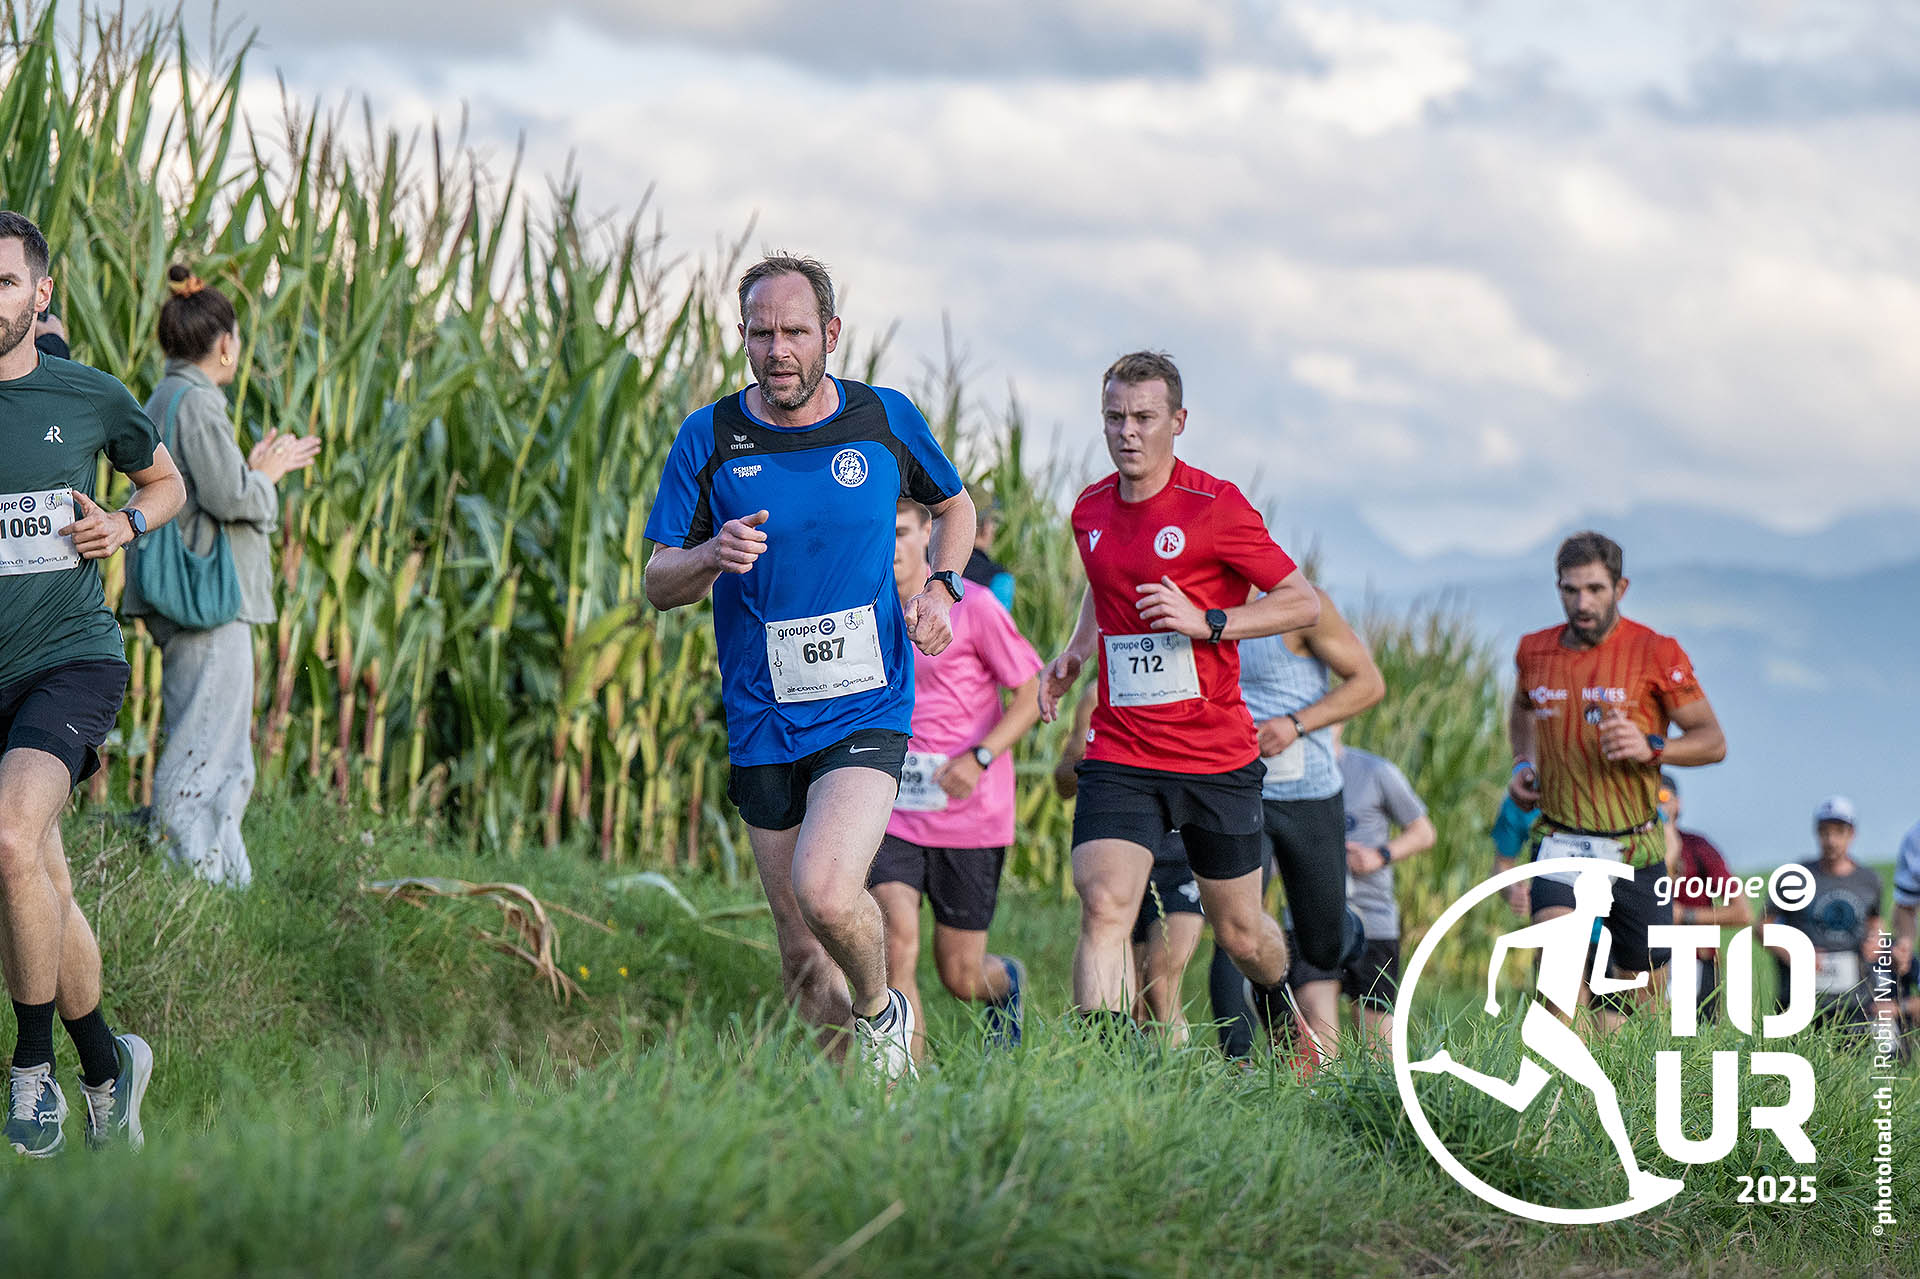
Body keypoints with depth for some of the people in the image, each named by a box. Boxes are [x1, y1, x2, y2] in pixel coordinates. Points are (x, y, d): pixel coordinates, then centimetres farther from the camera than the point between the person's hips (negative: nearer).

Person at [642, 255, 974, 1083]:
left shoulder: (888, 419, 1)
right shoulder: (708, 439, -1)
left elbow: (953, 505, 21)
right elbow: (657, 584, 1)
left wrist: (940, 587, 2)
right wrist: (710, 557, -21)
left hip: (866, 710, -2)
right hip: (762, 725, 2)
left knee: (826, 892, -25)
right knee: (801, 959, 5)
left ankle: (882, 1009, 6)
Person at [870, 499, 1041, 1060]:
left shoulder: (971, 607, -8)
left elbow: (1034, 692, -6)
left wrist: (980, 757, -18)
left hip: (971, 819, -3)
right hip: (892, 815, 3)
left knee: (960, 977, 5)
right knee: (897, 942, -21)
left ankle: (1005, 981, 42)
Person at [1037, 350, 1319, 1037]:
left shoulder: (1214, 506, -9)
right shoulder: (1090, 510, 8)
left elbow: (1304, 602, -8)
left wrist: (1207, 622, -19)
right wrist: (1075, 653, 14)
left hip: (1219, 757, -3)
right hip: (1119, 754, 3)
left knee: (1239, 930, 11)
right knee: (1103, 907, -19)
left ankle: (1282, 1011, 43)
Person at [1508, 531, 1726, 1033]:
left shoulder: (1656, 654, -7)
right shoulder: (1536, 652, 5)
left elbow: (1713, 741, -6)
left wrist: (1650, 748, -24)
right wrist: (1522, 763, 11)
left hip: (1634, 850, -1)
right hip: (1560, 842, 1)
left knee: (1647, 995, 7)